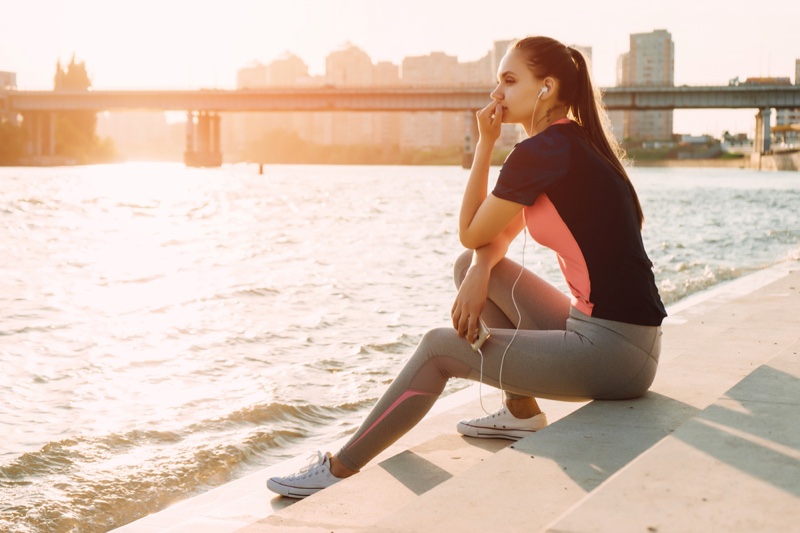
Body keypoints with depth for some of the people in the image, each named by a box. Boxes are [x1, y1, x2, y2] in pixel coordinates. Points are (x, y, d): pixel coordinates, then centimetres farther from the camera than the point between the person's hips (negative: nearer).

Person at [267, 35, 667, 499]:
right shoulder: (574, 143, 14)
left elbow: (471, 232, -5)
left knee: (439, 348, -1)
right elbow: (498, 235, 15)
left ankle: (341, 469, 10)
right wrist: (479, 273, -6)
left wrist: (486, 143, -2)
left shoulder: (542, 151, -16)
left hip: (614, 351, -9)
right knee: (472, 265, 14)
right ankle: (523, 412, 19)